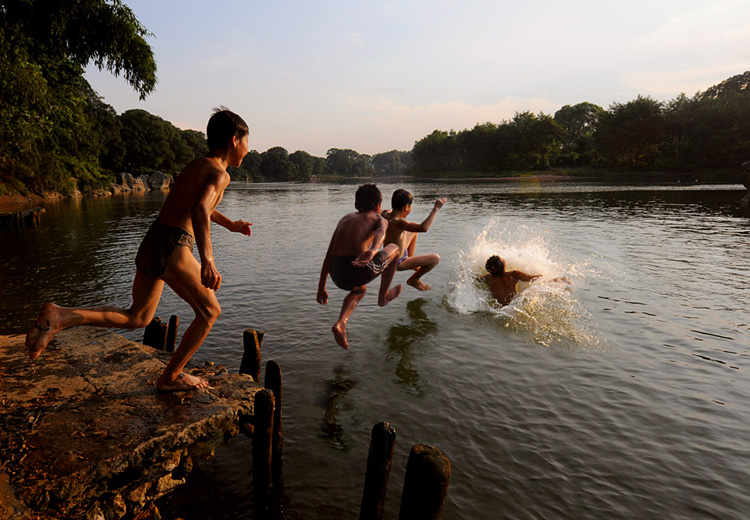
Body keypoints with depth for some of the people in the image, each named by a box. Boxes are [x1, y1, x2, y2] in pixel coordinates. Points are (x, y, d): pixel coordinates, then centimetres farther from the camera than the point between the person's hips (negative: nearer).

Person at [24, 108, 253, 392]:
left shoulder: (195, 165, 20)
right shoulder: (219, 173, -7)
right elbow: (200, 210, -28)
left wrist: (230, 224, 50)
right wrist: (207, 258, -40)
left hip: (149, 244, 9)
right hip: (173, 248, -8)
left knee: (137, 317, 19)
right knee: (209, 311, 9)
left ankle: (60, 316, 2)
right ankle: (170, 377, 17)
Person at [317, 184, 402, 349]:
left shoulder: (345, 218, 26)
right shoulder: (380, 219, 13)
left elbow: (328, 256, 22)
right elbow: (381, 232, -16)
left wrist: (321, 287, 26)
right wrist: (372, 251, -37)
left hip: (338, 276, 5)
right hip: (360, 271, -5)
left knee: (360, 290, 41)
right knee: (394, 248, 25)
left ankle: (340, 323, 15)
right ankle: (383, 296, 37)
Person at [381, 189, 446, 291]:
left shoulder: (385, 214, -9)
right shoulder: (398, 222, -35)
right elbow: (423, 228, -47)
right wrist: (436, 208, -39)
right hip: (397, 263, -9)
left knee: (414, 232, 26)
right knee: (436, 258, -13)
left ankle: (412, 264, 31)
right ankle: (413, 279, 6)